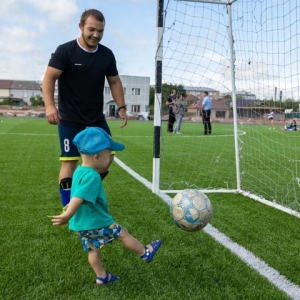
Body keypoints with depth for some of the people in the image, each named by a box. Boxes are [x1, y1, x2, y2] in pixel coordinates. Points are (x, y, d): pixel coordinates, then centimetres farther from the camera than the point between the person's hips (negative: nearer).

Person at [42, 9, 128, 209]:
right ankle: (67, 207, 10)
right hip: (70, 121, -5)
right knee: (70, 161, -4)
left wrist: (121, 107, 4)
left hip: (97, 119, 5)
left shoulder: (107, 55, 5)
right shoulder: (65, 51, -10)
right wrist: (50, 105, -28)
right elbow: (49, 77, -14)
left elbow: (114, 82, 13)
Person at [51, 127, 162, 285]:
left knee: (93, 250, 19)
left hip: (81, 224, 9)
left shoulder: (80, 171, 5)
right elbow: (78, 198, -34)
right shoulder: (92, 176, -26)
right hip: (95, 222, -9)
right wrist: (67, 215, -35)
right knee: (122, 233, 9)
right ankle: (145, 253, 26)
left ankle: (101, 276, 32)